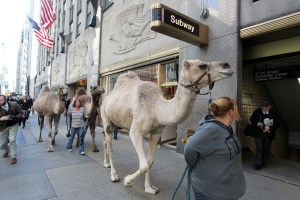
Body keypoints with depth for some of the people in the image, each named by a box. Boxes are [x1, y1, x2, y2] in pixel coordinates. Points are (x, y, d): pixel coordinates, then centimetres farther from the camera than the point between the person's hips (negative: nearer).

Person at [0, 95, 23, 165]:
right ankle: (7, 150, 46)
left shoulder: (14, 105, -17)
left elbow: (21, 113, -4)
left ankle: (13, 157, 3)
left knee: (12, 140, -12)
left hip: (13, 125, -1)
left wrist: (15, 118, -21)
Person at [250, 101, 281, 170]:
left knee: (266, 149, 12)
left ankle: (264, 163, 28)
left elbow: (278, 123, -2)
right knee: (259, 148, -2)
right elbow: (252, 119, 6)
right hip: (258, 133, -1)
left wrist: (269, 128, -17)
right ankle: (258, 164, 4)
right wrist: (257, 123, -14)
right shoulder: (257, 111, -5)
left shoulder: (273, 113, -5)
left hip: (268, 134, 1)